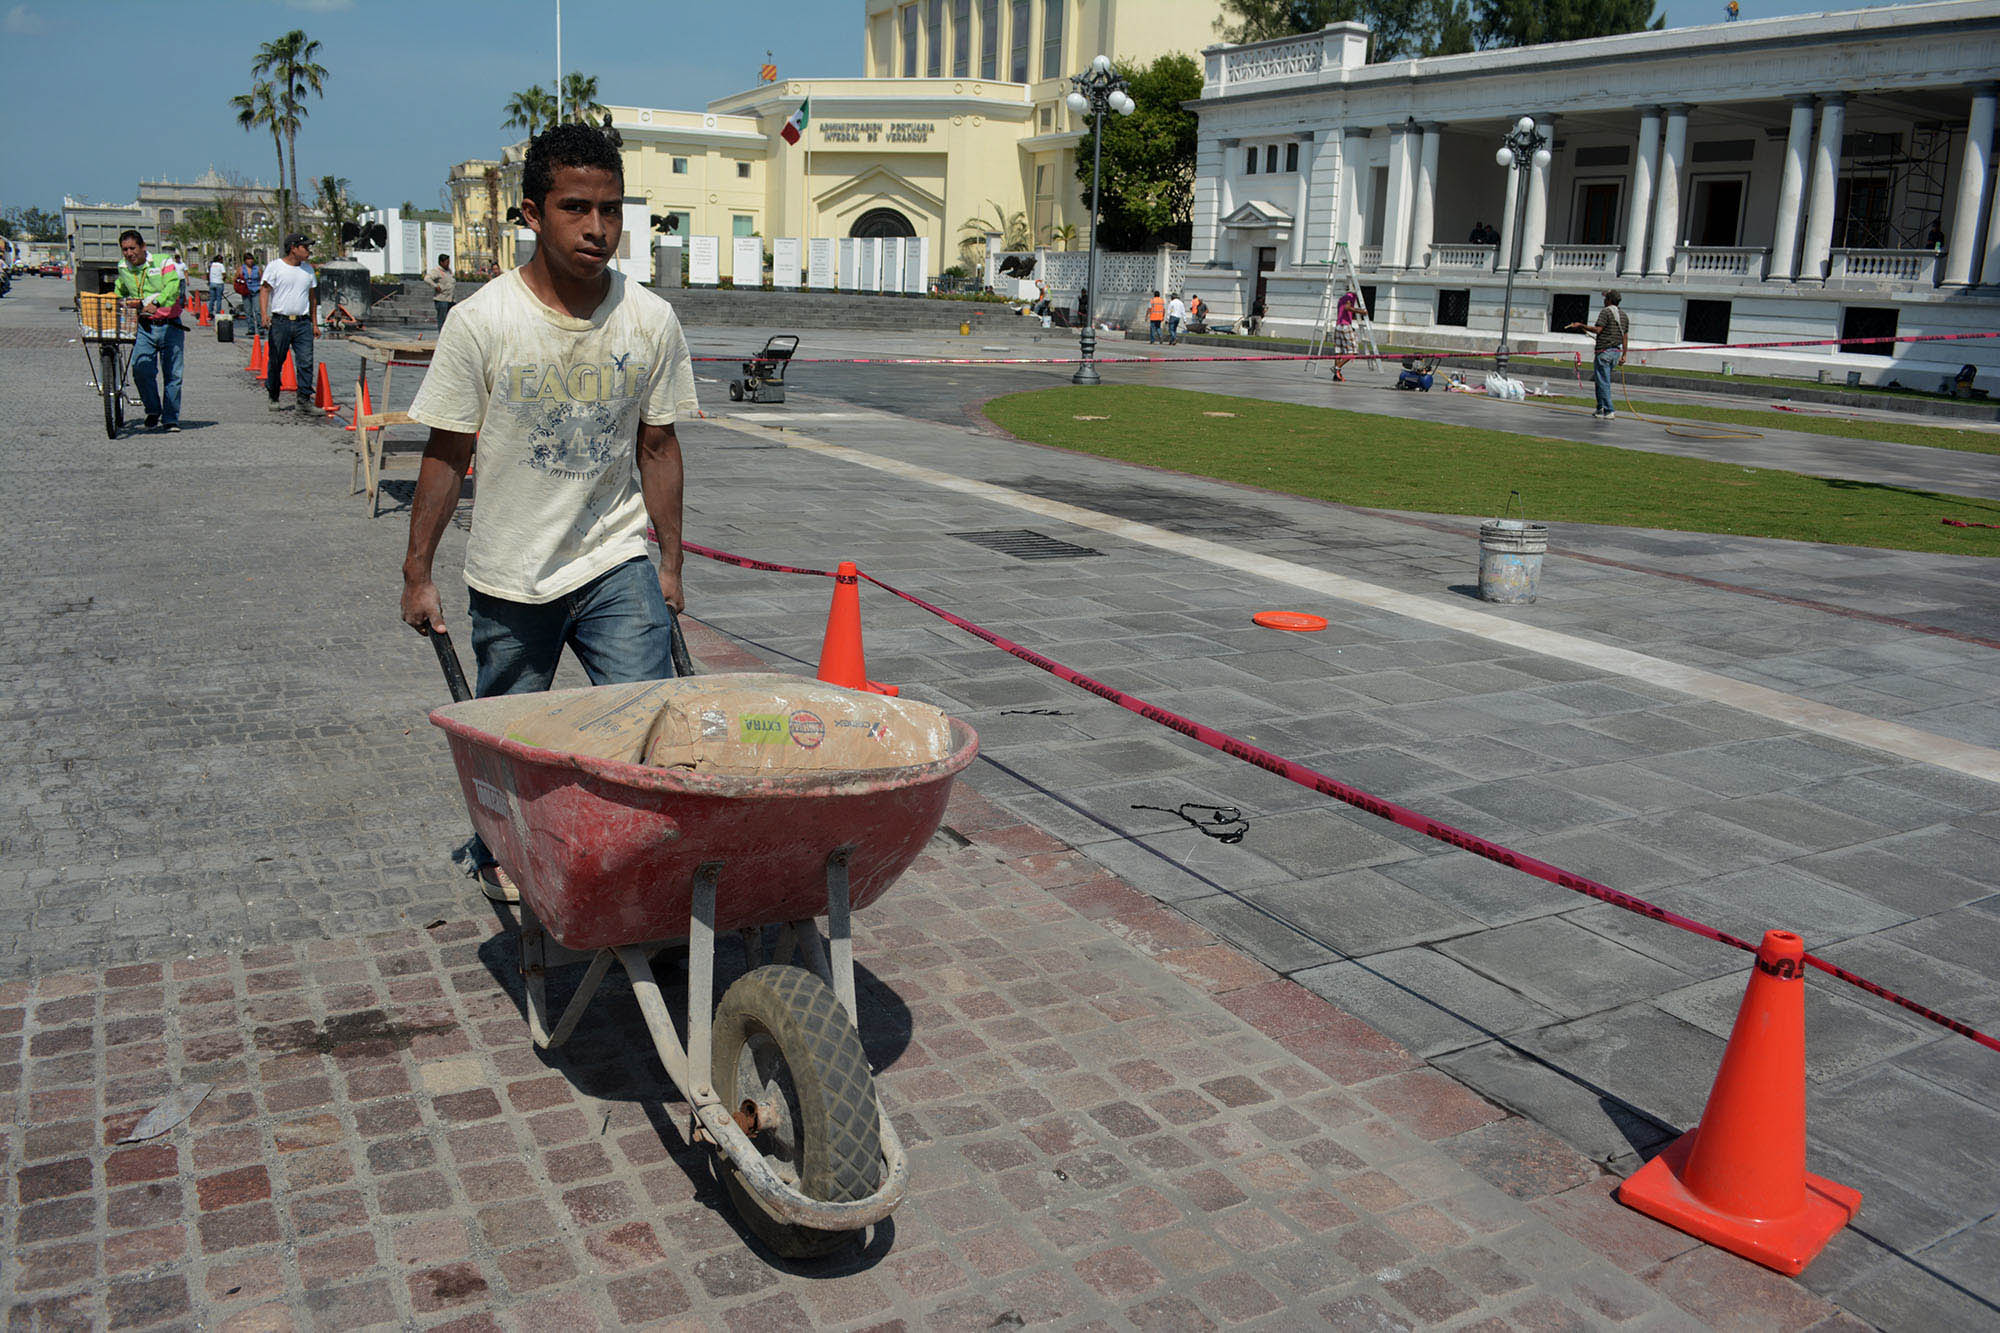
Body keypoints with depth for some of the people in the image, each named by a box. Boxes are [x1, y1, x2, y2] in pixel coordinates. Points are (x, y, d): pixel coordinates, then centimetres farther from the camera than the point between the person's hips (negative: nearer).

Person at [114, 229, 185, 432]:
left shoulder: (163, 263, -6)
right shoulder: (123, 268, 10)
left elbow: (172, 286, -25)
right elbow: (119, 291, 32)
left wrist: (156, 303, -38)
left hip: (169, 326, -3)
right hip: (144, 327, 3)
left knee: (172, 374, 1)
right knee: (141, 370, -14)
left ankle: (171, 419, 12)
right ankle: (153, 410, 7)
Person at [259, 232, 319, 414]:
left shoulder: (308, 268, 14)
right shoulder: (274, 266, -1)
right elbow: (265, 289, -6)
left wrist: (314, 321, 19)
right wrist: (264, 312, -20)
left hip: (303, 323, 3)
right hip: (280, 322, -3)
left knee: (306, 362, -7)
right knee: (276, 362, 4)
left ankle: (304, 400, -4)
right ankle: (273, 397, 18)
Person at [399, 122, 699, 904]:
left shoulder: (652, 321, -6)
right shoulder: (482, 322, -12)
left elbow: (657, 447, 4)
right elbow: (446, 455, -4)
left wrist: (670, 562, 8)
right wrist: (417, 574, -2)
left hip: (617, 562, 1)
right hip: (510, 575, -1)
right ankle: (496, 852, 39)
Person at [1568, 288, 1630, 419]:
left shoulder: (1606, 312, -8)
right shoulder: (1624, 315, 16)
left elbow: (1597, 329, -17)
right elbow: (1625, 337, 15)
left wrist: (1581, 325, -9)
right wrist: (1623, 355, 18)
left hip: (1604, 351, -8)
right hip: (1617, 352, 8)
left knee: (1603, 382, -6)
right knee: (1599, 379, 18)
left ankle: (1608, 411, -10)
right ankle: (1601, 408, 15)